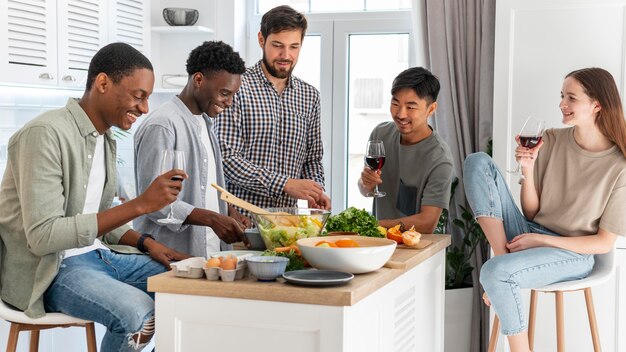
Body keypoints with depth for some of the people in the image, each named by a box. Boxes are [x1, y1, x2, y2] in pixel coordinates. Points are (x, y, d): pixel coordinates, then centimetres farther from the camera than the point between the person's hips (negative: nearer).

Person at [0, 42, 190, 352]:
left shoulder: (105, 137, 10)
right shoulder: (46, 133, -18)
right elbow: (42, 236, -25)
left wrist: (146, 242, -1)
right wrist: (140, 205, -26)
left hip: (97, 255, 9)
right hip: (48, 268, -8)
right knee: (139, 313, -32)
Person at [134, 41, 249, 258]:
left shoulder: (204, 122, 14)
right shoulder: (162, 126, -15)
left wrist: (228, 211, 4)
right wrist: (212, 219, -25)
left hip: (208, 253, 8)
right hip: (171, 258, -8)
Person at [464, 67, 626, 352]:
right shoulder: (551, 141, 0)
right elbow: (531, 213, 3)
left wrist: (541, 240, -13)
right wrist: (528, 170, -15)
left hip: (572, 254, -5)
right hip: (529, 237, 6)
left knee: (494, 273, -34)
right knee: (478, 162, -11)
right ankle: (503, 255, -16)